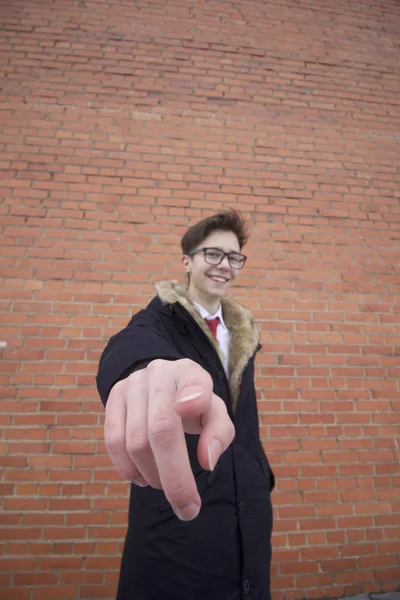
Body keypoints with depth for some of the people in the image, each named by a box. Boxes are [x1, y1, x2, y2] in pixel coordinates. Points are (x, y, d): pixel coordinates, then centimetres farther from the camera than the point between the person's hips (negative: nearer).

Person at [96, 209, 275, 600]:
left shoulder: (242, 332, 7)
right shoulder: (162, 318, -11)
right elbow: (134, 346, -37)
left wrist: (261, 475, 12)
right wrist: (151, 371, -59)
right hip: (176, 514, -5)